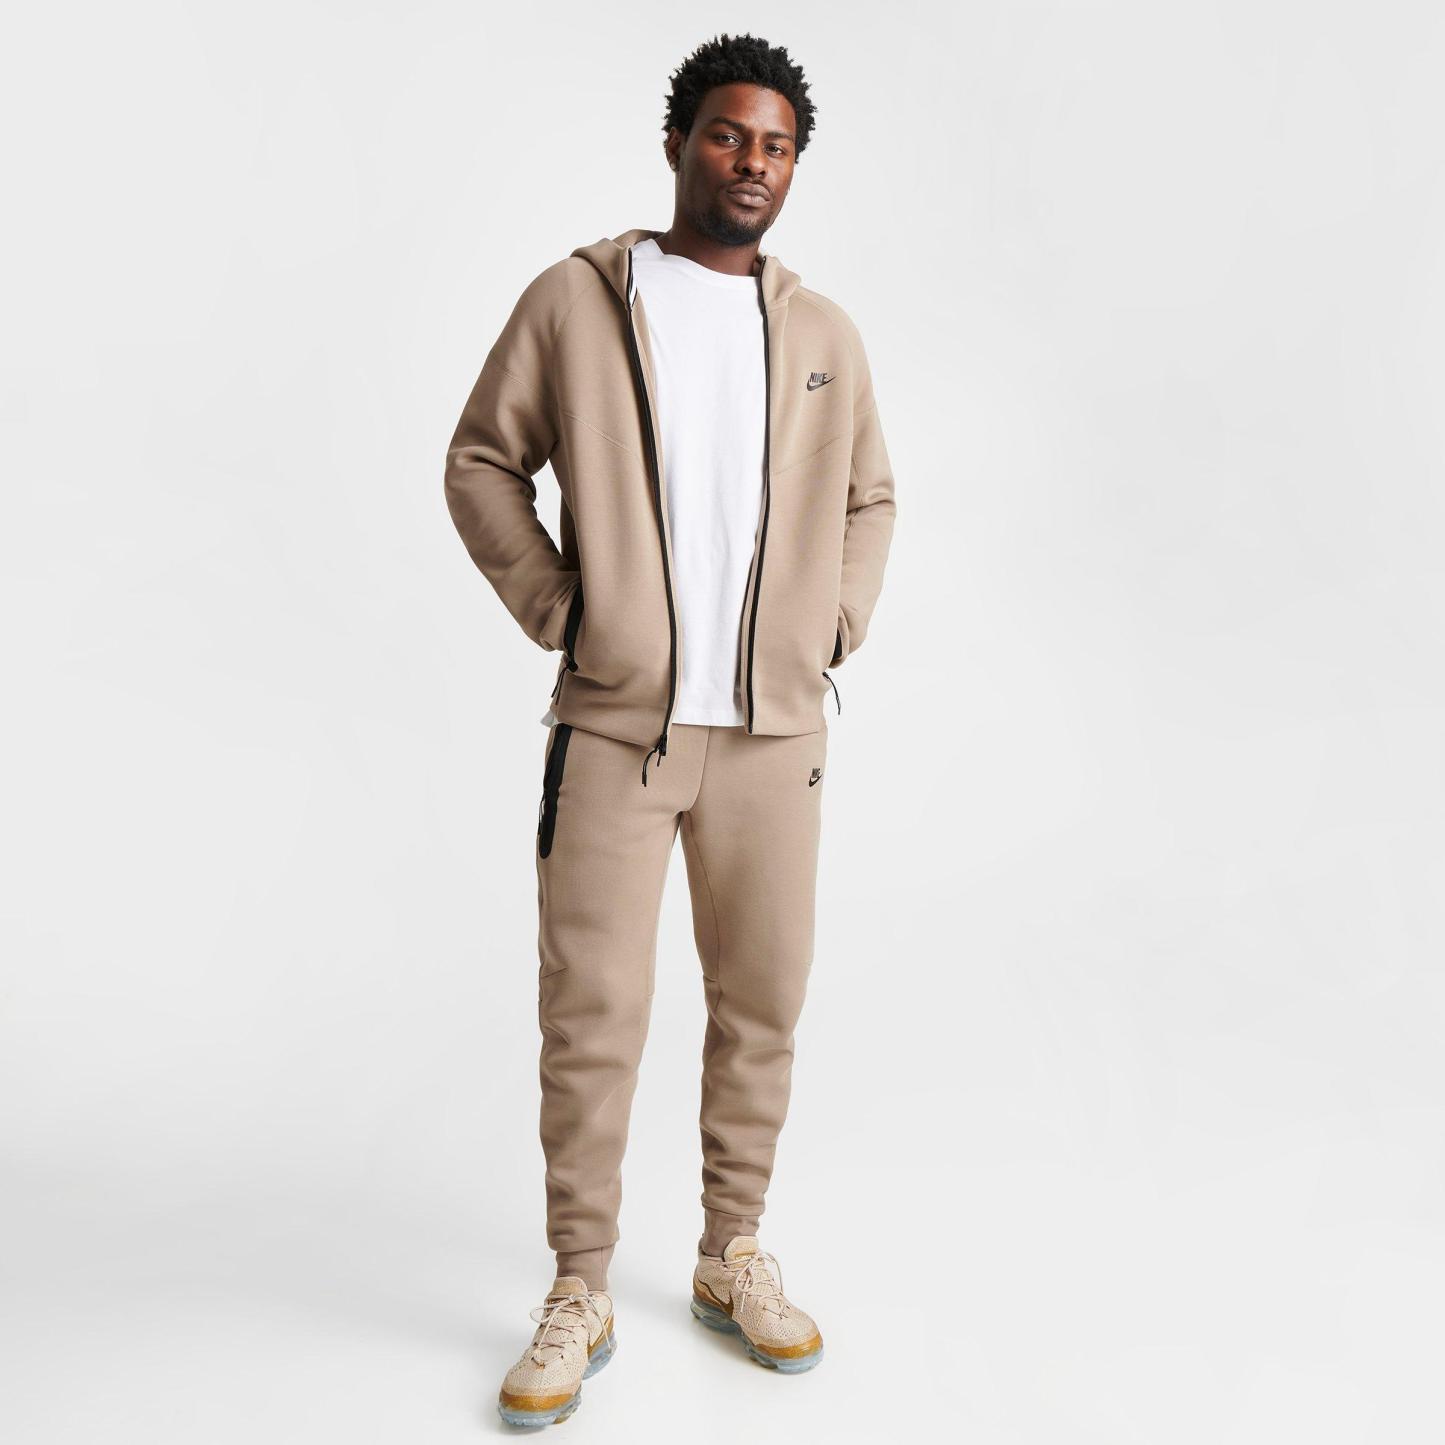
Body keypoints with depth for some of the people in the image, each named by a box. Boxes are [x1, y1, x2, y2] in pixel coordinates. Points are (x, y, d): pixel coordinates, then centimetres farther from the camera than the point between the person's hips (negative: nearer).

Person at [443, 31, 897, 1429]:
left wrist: (837, 621, 9)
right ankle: (578, 1295, 16)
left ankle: (732, 1259, 28)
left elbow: (869, 498, 23)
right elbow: (482, 461, 7)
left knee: (762, 1003, 9)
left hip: (774, 727, 3)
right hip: (614, 722, -3)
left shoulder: (823, 333, 12)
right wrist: (553, 607, -2)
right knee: (591, 1013, -1)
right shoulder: (574, 298, 3)